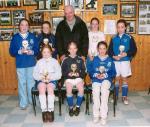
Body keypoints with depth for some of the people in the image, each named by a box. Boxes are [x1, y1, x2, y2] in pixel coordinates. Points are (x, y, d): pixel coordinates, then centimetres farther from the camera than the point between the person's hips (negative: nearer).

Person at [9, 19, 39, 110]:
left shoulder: (32, 36, 5)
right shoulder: (15, 37, 1)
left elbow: (37, 49, 4)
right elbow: (11, 51, -1)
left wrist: (32, 52, -16)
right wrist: (20, 51, -17)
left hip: (32, 64, 1)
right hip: (20, 64, -1)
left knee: (31, 82, 10)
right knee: (22, 83, 4)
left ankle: (32, 100, 27)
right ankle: (23, 103, 15)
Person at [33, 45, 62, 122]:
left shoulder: (54, 61, 14)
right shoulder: (39, 62, 19)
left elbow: (59, 74, 2)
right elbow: (35, 74, 9)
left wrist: (50, 77, -15)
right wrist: (41, 77, -12)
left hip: (52, 80, -1)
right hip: (41, 80, 1)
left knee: (50, 88, -34)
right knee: (42, 88, -33)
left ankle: (51, 110, -33)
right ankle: (44, 111, -32)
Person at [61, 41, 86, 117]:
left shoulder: (80, 59, 9)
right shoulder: (65, 60, 6)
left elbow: (83, 70, 10)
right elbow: (62, 71, 6)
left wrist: (79, 74, -9)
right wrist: (68, 74, -12)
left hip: (78, 78, 1)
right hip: (68, 78, -1)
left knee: (81, 89, -28)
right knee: (69, 90, -29)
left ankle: (78, 107, -4)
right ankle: (71, 107, -6)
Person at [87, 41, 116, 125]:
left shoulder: (110, 60, 7)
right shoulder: (94, 60, 9)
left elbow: (113, 73, 5)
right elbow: (90, 71, 8)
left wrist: (105, 75, -11)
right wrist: (96, 75, -11)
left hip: (106, 79, 0)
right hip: (96, 80, 1)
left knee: (104, 89, -33)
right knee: (95, 91, -30)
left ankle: (103, 116, -28)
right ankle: (96, 115, -18)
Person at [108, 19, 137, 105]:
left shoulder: (129, 38, -1)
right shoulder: (114, 38, 5)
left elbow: (134, 49, -2)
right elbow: (110, 50, 4)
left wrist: (126, 54, -17)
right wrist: (113, 56, -13)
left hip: (125, 61, -2)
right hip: (115, 61, 2)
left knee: (124, 78, 4)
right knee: (116, 78, 9)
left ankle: (125, 96, 15)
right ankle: (115, 96, 22)